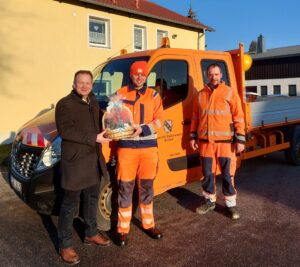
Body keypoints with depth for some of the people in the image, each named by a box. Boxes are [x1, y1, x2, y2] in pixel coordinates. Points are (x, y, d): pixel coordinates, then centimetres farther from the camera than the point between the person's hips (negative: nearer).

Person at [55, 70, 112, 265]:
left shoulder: (93, 103, 12)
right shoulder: (65, 104, -12)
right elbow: (65, 130, -23)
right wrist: (94, 138, -25)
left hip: (94, 159, 8)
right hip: (75, 161, -8)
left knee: (92, 198, 19)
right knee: (71, 203, 2)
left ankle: (91, 234, 37)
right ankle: (65, 244, 17)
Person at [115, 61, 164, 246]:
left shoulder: (153, 95, 7)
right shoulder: (121, 94, 6)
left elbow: (159, 120, 0)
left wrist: (143, 129, -17)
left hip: (149, 147, 2)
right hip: (127, 146, -1)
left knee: (147, 187, 13)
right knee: (125, 188, 3)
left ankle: (148, 224, 29)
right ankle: (123, 229, 15)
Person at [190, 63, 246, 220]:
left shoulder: (230, 93, -1)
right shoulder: (201, 94, 10)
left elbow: (238, 117, -4)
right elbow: (195, 117, 15)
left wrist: (240, 139, -9)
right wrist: (193, 136, 12)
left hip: (225, 141, -3)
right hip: (205, 142, 3)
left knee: (227, 175, 5)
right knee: (208, 174, 12)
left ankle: (231, 204, 19)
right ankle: (210, 201, 29)